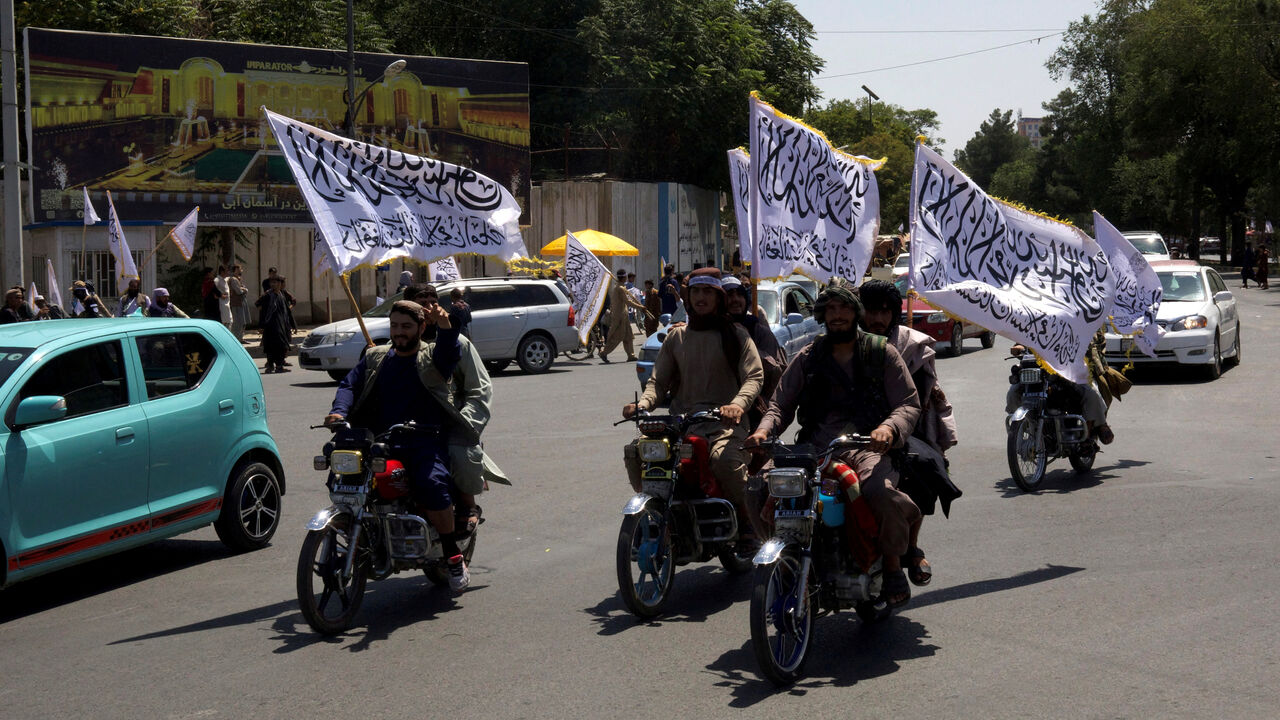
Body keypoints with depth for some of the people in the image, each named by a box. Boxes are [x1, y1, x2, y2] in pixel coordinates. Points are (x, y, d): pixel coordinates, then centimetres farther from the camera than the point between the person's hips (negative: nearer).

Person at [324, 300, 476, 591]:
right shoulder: (375, 358, 21)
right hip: (380, 442, 4)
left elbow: (450, 352, -13)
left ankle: (453, 555, -15)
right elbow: (350, 384, 9)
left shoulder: (432, 356, 9)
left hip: (426, 440, -4)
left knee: (431, 485, -31)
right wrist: (339, 411, -13)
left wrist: (445, 326, -36)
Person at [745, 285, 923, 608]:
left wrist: (890, 428, -17)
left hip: (868, 448, -3)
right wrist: (764, 430, -6)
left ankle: (893, 566, -10)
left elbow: (909, 404, 7)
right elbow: (781, 404, 18)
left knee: (881, 490, -36)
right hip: (815, 448, 3)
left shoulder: (882, 352, 13)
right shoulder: (807, 358, 21)